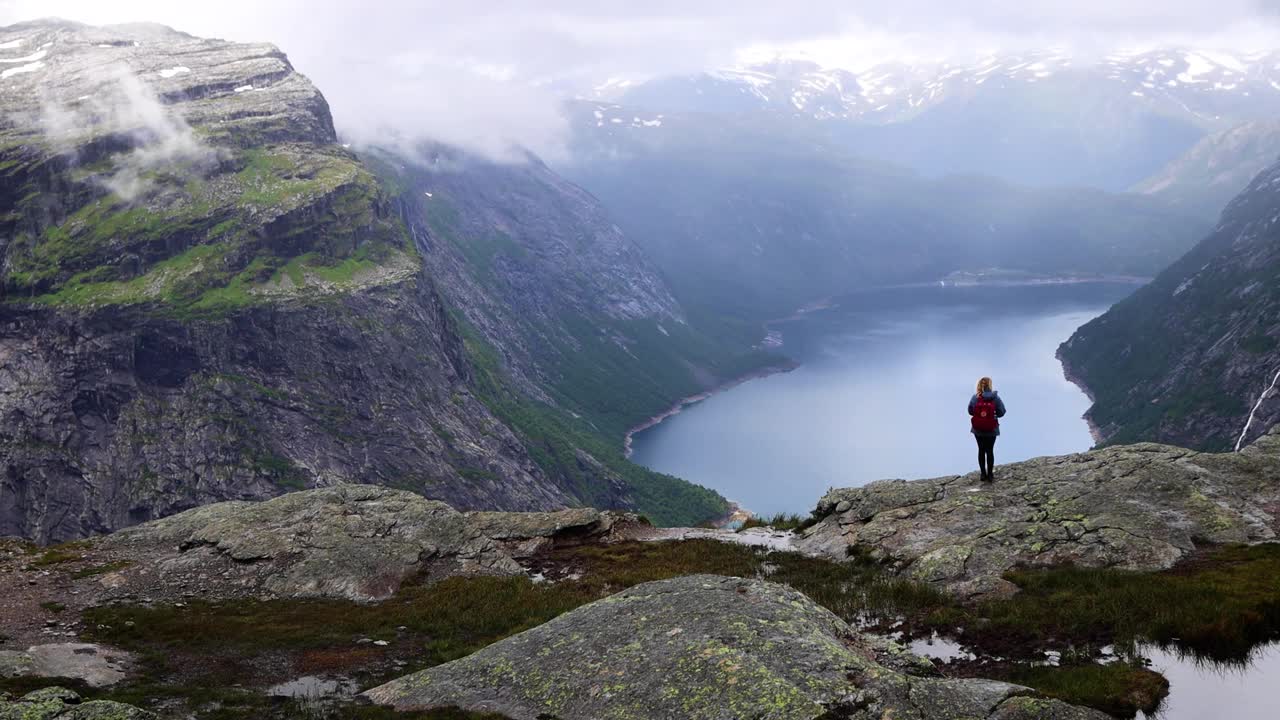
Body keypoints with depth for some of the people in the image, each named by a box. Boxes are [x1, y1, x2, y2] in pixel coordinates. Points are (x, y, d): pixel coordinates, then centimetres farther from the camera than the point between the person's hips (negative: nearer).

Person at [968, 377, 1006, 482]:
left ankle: (983, 474, 16)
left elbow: (970, 411, -3)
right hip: (991, 430, -1)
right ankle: (990, 475, 12)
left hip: (978, 429, 1)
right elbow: (1001, 412, -8)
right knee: (990, 451, 9)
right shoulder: (995, 397, -10)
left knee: (981, 450, 13)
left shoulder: (975, 397, -7)